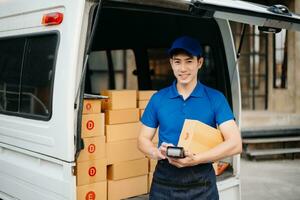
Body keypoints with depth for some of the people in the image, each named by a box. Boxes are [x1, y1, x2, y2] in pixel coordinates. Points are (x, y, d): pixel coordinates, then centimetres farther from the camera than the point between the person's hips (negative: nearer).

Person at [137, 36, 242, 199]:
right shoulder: (158, 99, 2)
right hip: (164, 181, 2)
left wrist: (196, 159, -22)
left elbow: (235, 143, -10)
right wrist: (157, 153, -15)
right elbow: (143, 139, 7)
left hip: (202, 182, -1)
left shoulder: (215, 98, -4)